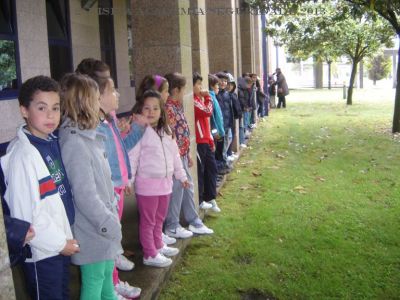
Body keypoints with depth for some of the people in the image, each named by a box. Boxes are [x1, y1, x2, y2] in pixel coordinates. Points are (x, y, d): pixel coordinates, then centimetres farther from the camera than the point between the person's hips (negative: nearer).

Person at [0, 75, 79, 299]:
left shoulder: (53, 143, 2)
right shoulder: (24, 154, -22)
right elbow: (25, 213, -23)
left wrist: (65, 238, 8)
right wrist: (59, 242, -13)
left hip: (62, 241, 8)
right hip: (43, 250, -8)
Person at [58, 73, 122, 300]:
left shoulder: (88, 137, 6)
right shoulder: (75, 144, -23)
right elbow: (85, 195, -24)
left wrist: (112, 215, 14)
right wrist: (109, 224, -18)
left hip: (104, 226, 9)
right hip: (93, 232, -9)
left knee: (106, 277, 23)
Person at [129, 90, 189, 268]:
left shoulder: (166, 131, 9)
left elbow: (175, 155, 16)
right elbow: (131, 158, -16)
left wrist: (181, 175, 20)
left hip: (165, 182, 7)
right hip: (147, 184, -7)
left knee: (159, 219, 21)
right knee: (148, 221, 5)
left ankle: (158, 246, 37)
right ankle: (149, 255, 15)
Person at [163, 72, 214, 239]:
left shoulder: (177, 106, 12)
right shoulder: (169, 108, -18)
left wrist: (188, 154, 18)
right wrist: (178, 157, -20)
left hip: (183, 155, 10)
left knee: (188, 187, 16)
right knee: (176, 190, 1)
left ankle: (193, 222, 28)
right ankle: (172, 227, 14)